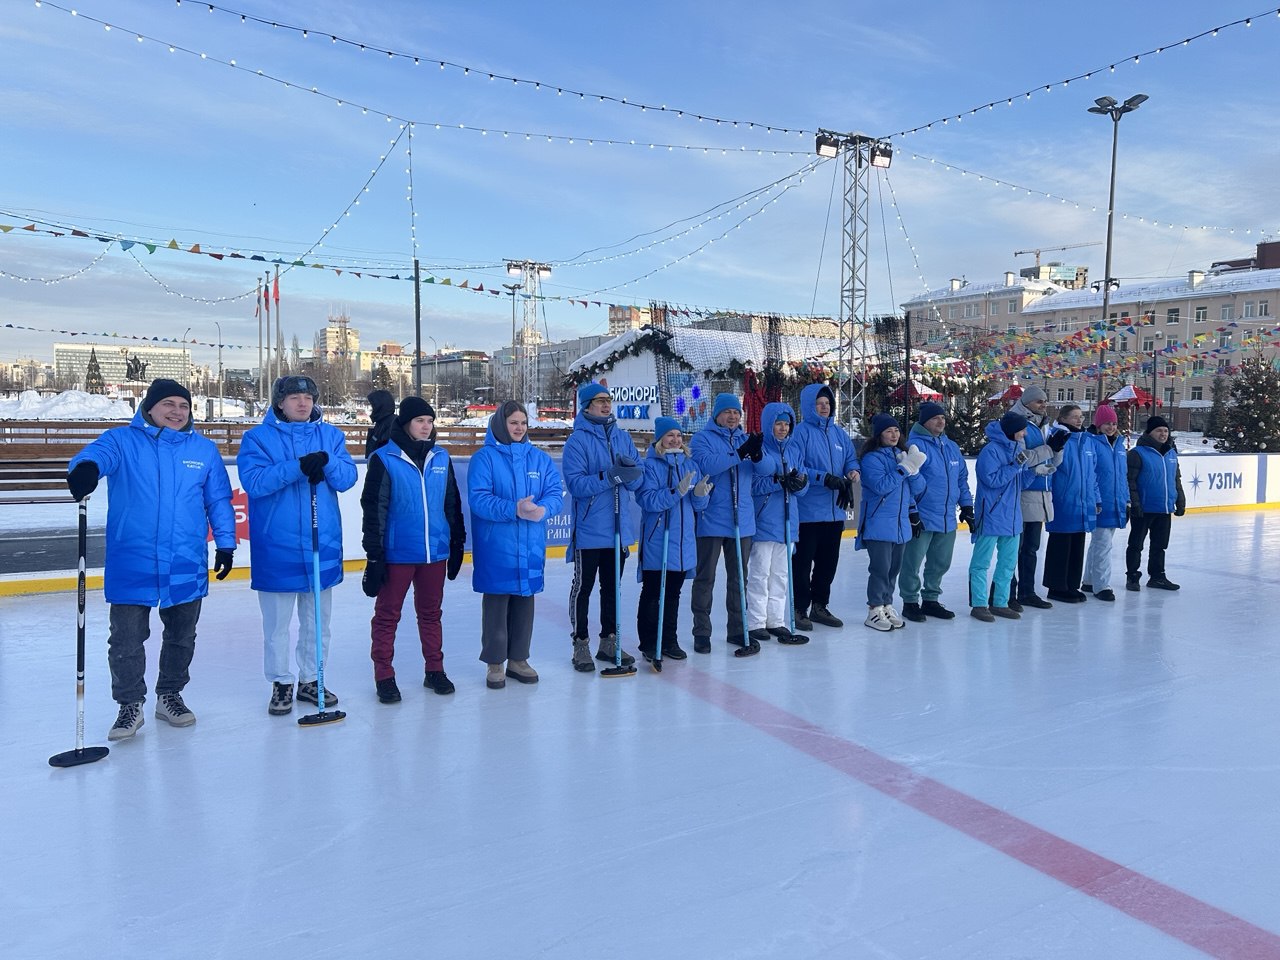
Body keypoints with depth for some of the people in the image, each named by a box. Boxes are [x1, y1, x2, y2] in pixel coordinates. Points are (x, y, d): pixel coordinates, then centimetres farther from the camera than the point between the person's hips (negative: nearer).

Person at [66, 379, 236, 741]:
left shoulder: (204, 449, 6)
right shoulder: (122, 440, -2)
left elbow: (219, 500, 11)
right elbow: (98, 454, -24)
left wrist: (225, 543, 9)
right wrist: (86, 468, -47)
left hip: (187, 565, 3)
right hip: (132, 564, -2)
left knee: (181, 636, 15)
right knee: (126, 639, 4)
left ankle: (170, 695, 33)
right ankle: (130, 705, 21)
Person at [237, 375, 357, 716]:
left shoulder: (330, 435, 7)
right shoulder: (258, 437, -1)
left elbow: (348, 478, -1)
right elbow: (253, 481, -16)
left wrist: (327, 462, -21)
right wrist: (298, 466, -27)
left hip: (323, 545, 3)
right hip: (276, 548, -3)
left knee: (318, 621, 13)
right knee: (277, 623, 7)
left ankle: (311, 680, 28)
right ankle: (281, 683, 23)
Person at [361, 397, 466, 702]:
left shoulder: (441, 457, 6)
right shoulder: (384, 459, -8)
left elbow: (452, 503, 13)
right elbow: (373, 509, -8)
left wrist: (457, 544, 15)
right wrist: (373, 556, -10)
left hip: (435, 551, 4)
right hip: (397, 553, -4)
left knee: (431, 612, 15)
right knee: (387, 614, 7)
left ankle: (435, 670, 28)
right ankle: (384, 676, 19)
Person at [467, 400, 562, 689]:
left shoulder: (540, 458, 10)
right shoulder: (485, 457, -4)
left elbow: (556, 493, 2)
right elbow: (478, 498, -15)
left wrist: (542, 509, -21)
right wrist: (515, 509, -27)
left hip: (531, 547, 4)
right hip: (495, 547, -4)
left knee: (524, 602, 12)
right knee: (496, 603, 3)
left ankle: (518, 659, 27)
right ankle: (495, 663, 17)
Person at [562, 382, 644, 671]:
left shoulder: (622, 437, 8)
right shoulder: (577, 440, -9)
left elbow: (638, 480, 6)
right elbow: (575, 484, -19)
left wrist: (631, 470, -17)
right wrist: (610, 476, -28)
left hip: (619, 528, 6)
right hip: (588, 531, -6)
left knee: (612, 587, 16)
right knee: (583, 588, 5)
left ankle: (609, 641, 29)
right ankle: (581, 644, 18)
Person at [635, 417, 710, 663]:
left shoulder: (691, 464, 10)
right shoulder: (650, 465, -7)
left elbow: (699, 506, 10)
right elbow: (647, 500, -19)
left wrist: (700, 494, -12)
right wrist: (677, 491, -27)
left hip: (684, 542, 6)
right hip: (656, 542, -5)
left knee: (673, 593, 14)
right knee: (651, 593, 4)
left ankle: (670, 641, 24)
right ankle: (649, 643, 14)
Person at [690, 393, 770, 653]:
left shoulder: (746, 439, 11)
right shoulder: (702, 438, -2)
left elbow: (767, 468, -3)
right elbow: (706, 464, -22)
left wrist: (757, 455, -25)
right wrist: (739, 454, -31)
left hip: (742, 520, 5)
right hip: (711, 521, -5)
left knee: (739, 577, 12)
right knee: (705, 578, 3)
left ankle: (737, 629, 24)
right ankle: (701, 632, 12)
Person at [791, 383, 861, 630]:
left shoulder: (838, 432, 11)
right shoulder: (801, 431, -9)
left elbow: (851, 458, 16)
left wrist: (853, 471, -6)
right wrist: (825, 478, -22)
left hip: (835, 510, 7)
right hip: (808, 510, -7)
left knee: (829, 561, 15)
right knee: (803, 562, 1)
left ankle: (820, 606, 29)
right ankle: (800, 610, 13)